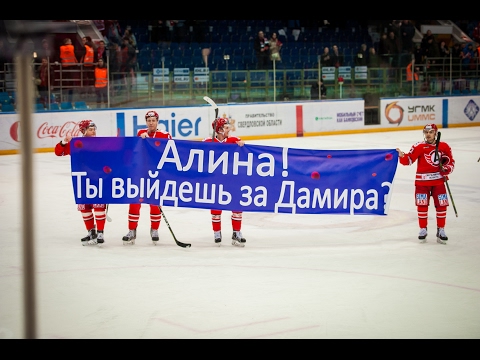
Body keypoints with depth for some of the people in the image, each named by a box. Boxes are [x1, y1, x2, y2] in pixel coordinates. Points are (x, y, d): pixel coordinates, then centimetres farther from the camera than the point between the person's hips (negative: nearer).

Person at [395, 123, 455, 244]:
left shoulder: (444, 147, 0)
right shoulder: (419, 147, -7)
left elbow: (451, 161, 9)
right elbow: (409, 160, -12)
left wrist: (447, 169, -10)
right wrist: (402, 156, -31)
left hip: (438, 181, 2)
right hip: (422, 181, -2)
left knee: (441, 206, 3)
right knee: (422, 206, 1)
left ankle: (440, 231, 16)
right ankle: (423, 230, 15)